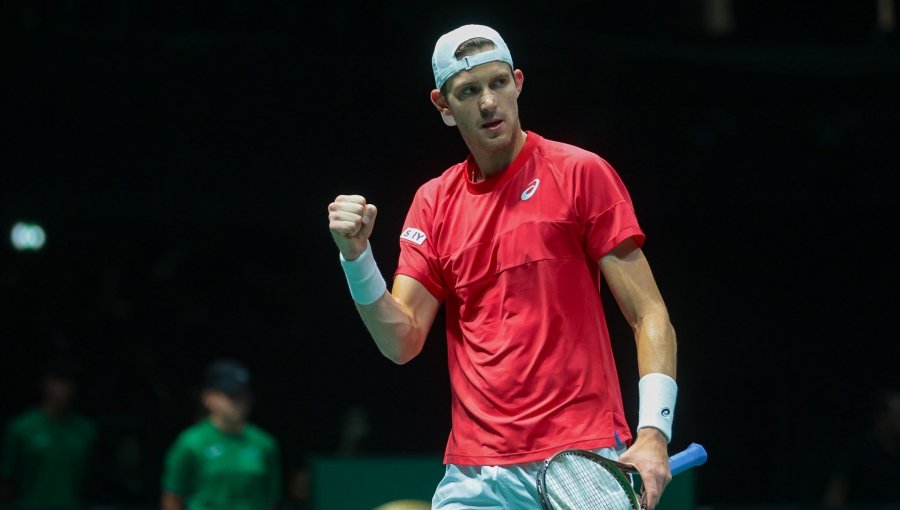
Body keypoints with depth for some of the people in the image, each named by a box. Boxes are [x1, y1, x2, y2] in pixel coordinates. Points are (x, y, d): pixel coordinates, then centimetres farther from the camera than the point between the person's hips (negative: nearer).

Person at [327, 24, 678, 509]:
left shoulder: (582, 173, -1)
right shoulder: (434, 202, 12)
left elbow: (650, 316, -4)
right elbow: (401, 341, 6)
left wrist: (653, 434, -16)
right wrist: (356, 255, -9)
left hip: (582, 466, -4)